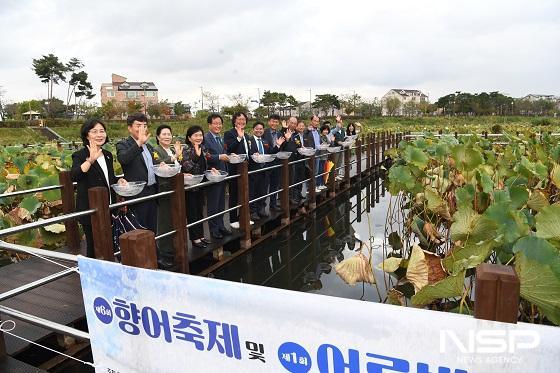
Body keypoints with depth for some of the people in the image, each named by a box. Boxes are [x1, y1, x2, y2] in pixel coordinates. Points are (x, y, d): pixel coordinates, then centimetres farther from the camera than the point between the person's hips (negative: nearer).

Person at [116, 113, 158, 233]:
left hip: (152, 193, 7)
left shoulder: (149, 146, 18)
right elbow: (122, 159, -28)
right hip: (137, 195, -7)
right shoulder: (123, 144, -5)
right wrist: (139, 142, -33)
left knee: (152, 230, 13)